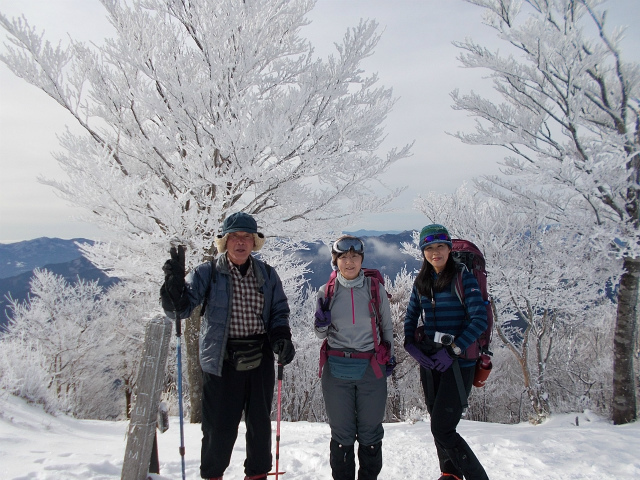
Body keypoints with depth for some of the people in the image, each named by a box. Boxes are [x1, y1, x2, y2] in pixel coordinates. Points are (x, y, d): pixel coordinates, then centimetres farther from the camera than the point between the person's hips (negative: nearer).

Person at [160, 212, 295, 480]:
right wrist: (175, 283, -29)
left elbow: (279, 312, 13)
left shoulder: (267, 275, 7)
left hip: (260, 360, 3)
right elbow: (181, 308, -10)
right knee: (219, 427, 3)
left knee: (260, 423, 15)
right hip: (221, 360, -3)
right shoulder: (208, 274, -2)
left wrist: (282, 338, -6)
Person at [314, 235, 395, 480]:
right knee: (341, 432, 9)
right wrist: (321, 323, -11)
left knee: (370, 431, 9)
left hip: (371, 368, 0)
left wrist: (389, 357, 10)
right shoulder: (326, 292, 2)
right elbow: (321, 334, 9)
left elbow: (386, 326, 12)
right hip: (336, 370, 1)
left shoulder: (375, 289, 0)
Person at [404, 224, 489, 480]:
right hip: (429, 362, 6)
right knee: (437, 424, 14)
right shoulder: (421, 282, 8)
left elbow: (480, 320, -14)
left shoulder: (463, 277, -8)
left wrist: (453, 350, -17)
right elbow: (410, 317, 14)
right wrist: (411, 346, -3)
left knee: (442, 429, -9)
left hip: (458, 362, -6)